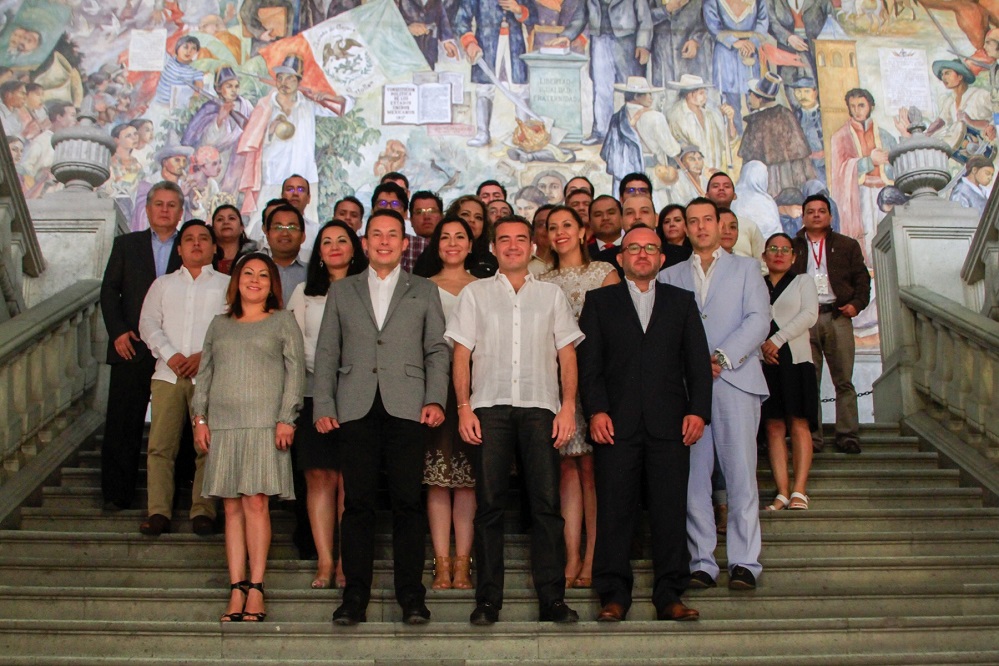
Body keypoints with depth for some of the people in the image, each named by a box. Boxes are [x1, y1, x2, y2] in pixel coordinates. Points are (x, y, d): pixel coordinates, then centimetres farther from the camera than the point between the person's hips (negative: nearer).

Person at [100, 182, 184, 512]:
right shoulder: (126, 245, 14)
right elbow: (109, 290, 9)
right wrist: (118, 331, -4)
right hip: (132, 348, 1)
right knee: (123, 423, 0)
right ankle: (117, 493, 6)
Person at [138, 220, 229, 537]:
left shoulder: (227, 284, 14)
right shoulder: (163, 284, 23)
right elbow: (148, 323, 11)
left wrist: (205, 355, -11)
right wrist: (170, 355, -6)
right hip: (168, 374, 2)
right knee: (160, 445, -5)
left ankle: (203, 511, -4)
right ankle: (158, 511, -3)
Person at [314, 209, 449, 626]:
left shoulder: (424, 291, 16)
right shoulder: (342, 291, 18)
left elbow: (437, 350, 10)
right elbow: (326, 353, 13)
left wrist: (436, 400, -4)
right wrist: (323, 406, 3)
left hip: (406, 408, -1)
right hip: (356, 409, 1)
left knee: (407, 502, -2)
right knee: (357, 503, -1)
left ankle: (411, 596, 5)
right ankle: (355, 595, 6)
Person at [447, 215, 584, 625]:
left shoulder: (552, 295, 17)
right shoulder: (475, 294, 15)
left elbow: (567, 354, 12)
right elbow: (462, 354, 9)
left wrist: (568, 406, 0)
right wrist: (464, 407, -3)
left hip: (539, 406, 1)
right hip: (489, 407, 0)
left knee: (547, 503, -5)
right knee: (489, 504, -2)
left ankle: (552, 599, -1)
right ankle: (488, 600, 3)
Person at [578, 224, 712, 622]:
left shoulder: (682, 302, 17)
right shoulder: (599, 302, 13)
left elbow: (698, 361, 11)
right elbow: (588, 362, 5)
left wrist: (698, 410, -2)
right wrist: (596, 410, -8)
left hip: (670, 423, 1)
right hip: (617, 423, -1)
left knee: (670, 510, 0)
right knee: (614, 510, -1)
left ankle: (669, 596, 8)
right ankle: (614, 595, 6)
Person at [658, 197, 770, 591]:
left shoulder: (746, 268, 15)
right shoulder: (669, 277, 19)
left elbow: (758, 321, 2)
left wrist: (720, 358, -10)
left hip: (735, 381, -2)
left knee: (741, 474, -5)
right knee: (692, 477, -2)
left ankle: (744, 562, 0)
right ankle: (702, 563, 3)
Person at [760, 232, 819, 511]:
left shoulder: (803, 281, 13)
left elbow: (809, 315, -2)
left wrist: (777, 340, -10)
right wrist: (761, 345, -11)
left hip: (795, 359, -2)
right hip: (764, 362, 2)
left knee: (799, 424, -8)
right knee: (774, 427, -3)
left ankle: (799, 491, -10)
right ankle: (782, 492, -5)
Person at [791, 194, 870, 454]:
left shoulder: (847, 245, 16)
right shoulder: (793, 247, 14)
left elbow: (862, 278, 12)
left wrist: (856, 303, -5)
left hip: (837, 317, 1)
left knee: (844, 381, -2)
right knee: (808, 381, -2)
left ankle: (847, 435, 1)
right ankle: (812, 436, 0)